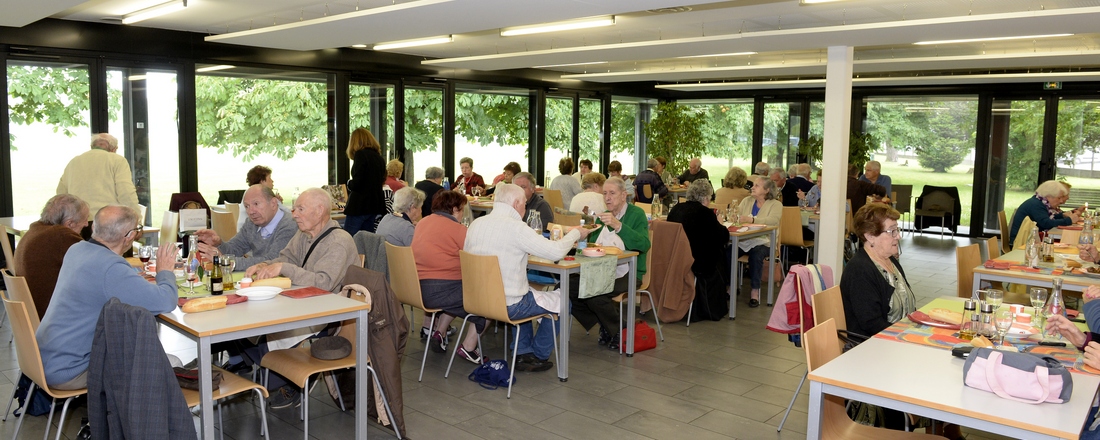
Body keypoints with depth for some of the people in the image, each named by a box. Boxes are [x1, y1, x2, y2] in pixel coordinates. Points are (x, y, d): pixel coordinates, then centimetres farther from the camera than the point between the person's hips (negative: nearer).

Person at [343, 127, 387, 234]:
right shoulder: (378, 156, 12)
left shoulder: (361, 154, -10)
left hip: (360, 205, -8)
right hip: (376, 205, 8)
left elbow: (356, 183, -17)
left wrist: (349, 184, 4)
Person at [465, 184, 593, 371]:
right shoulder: (515, 227, -20)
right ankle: (538, 356, 26)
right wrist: (575, 233, -1)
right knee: (561, 302, 12)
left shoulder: (476, 224, 2)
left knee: (526, 293, 34)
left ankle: (523, 353, 30)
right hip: (507, 305, -8)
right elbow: (556, 252, -19)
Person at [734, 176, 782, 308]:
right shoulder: (747, 201, 19)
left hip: (762, 241, -3)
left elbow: (773, 221, -15)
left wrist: (752, 220, -29)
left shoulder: (775, 204, 5)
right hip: (743, 240, 3)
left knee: (756, 254, -36)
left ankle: (755, 291, -24)